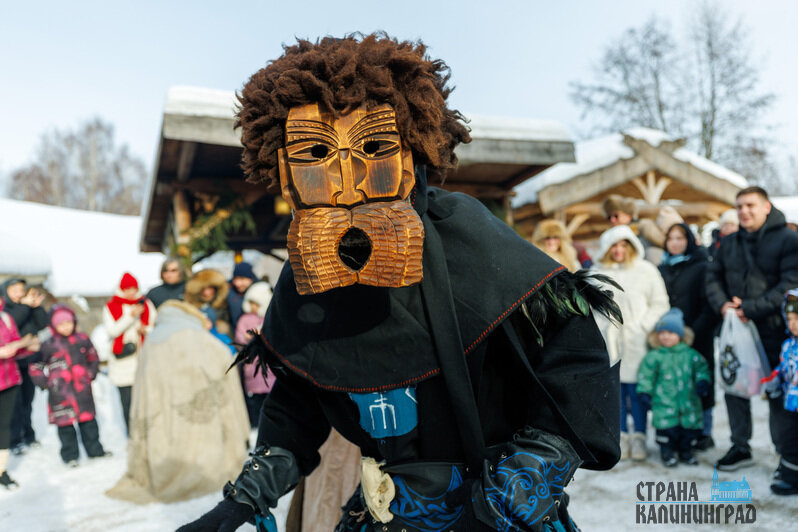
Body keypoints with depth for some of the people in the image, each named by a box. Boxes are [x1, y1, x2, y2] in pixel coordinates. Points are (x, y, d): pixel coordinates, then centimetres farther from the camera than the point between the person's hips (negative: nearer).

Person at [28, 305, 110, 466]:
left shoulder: (83, 340, 3)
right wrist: (45, 383, -2)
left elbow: (93, 358, 18)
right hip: (61, 394, -2)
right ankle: (70, 455, 18)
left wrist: (91, 373, 10)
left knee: (88, 421, 11)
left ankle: (94, 449, 25)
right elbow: (35, 367, 4)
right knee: (65, 424, 5)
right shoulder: (49, 346, -4)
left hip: (83, 390, 2)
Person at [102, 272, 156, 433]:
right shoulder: (111, 307, 6)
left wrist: (145, 330, -8)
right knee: (127, 400, -1)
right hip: (123, 362, -1)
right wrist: (131, 316, -17)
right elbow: (111, 331, -7)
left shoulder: (146, 304, 11)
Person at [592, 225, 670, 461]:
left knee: (637, 391, -2)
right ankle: (621, 438, 15)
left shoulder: (645, 270, 2)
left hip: (637, 342, -2)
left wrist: (643, 327, -7)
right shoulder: (596, 273, 8)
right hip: (608, 342, 2)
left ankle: (639, 438, 10)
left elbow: (660, 304, 2)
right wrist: (599, 328, 3)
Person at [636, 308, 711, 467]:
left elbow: (702, 369, 12)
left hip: (688, 402, 3)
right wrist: (644, 393, -5)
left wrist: (702, 382, -4)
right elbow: (645, 376, -1)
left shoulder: (691, 354, 5)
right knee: (667, 428, -5)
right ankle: (667, 453, 17)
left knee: (691, 428, 7)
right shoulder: (654, 356, -3)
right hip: (664, 405, -3)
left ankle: (686, 452, 29)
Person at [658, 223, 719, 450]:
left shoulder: (702, 267, -1)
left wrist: (697, 330, -17)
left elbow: (710, 303, -9)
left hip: (697, 338, -4)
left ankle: (703, 433, 15)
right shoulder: (662, 269, 13)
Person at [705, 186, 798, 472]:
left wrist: (751, 309, -18)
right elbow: (713, 276, 12)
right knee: (734, 387, 10)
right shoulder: (729, 243, 12)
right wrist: (722, 304, -7)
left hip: (773, 330, -5)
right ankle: (740, 448, 24)